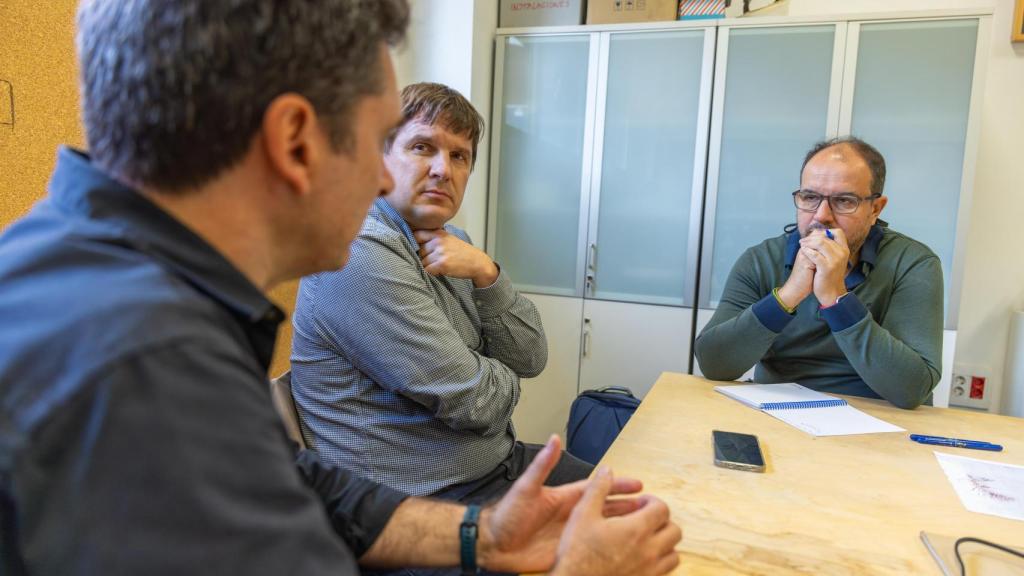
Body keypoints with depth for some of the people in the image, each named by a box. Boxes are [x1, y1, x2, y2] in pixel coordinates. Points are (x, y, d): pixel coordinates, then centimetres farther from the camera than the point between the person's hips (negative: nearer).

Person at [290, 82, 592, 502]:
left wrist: (485, 273, -14)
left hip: (501, 462, 9)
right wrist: (500, 378, 1)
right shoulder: (360, 252, -22)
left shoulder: (450, 242, 7)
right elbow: (471, 401, -22)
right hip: (430, 497, -8)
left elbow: (530, 359, 1)